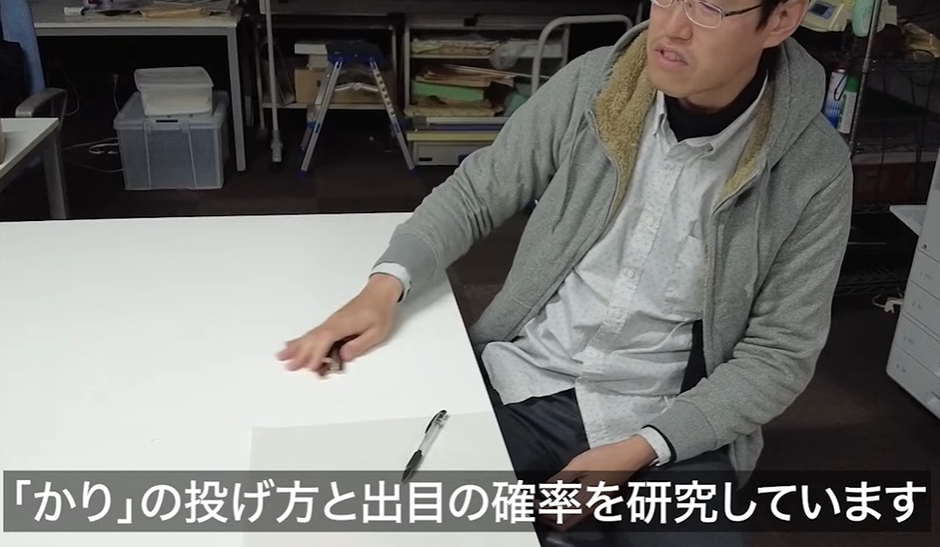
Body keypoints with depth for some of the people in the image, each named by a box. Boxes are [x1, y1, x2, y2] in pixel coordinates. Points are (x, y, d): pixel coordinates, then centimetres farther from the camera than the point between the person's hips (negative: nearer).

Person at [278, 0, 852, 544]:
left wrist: (639, 448, -17)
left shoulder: (815, 170, -11)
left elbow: (780, 354, -6)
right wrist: (386, 285, -13)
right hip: (521, 386, 1)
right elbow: (475, 192, 4)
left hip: (673, 426, 0)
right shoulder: (591, 85, -6)